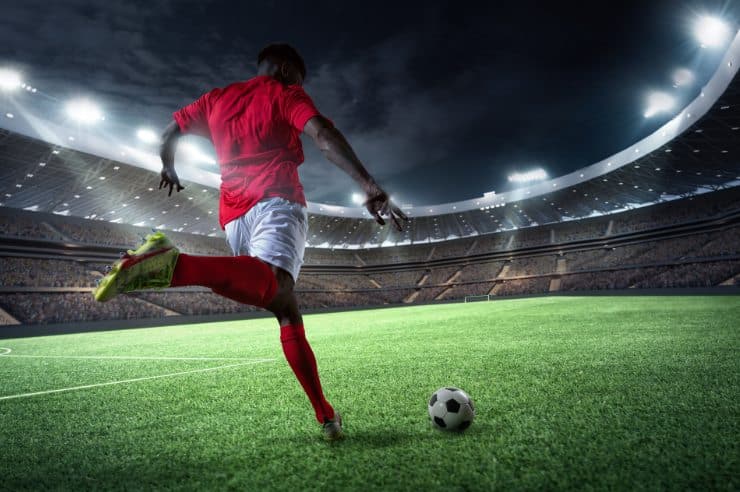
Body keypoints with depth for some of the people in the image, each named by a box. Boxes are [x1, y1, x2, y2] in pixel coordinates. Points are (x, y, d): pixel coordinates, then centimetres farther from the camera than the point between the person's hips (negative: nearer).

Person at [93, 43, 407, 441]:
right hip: (275, 202, -6)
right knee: (271, 284, -32)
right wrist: (371, 188, -16)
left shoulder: (216, 98, 27)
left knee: (286, 309, 9)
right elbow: (323, 135, -6)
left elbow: (169, 133, 30)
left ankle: (326, 415, 9)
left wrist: (168, 170, 50)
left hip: (233, 215, 6)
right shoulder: (286, 95, 11)